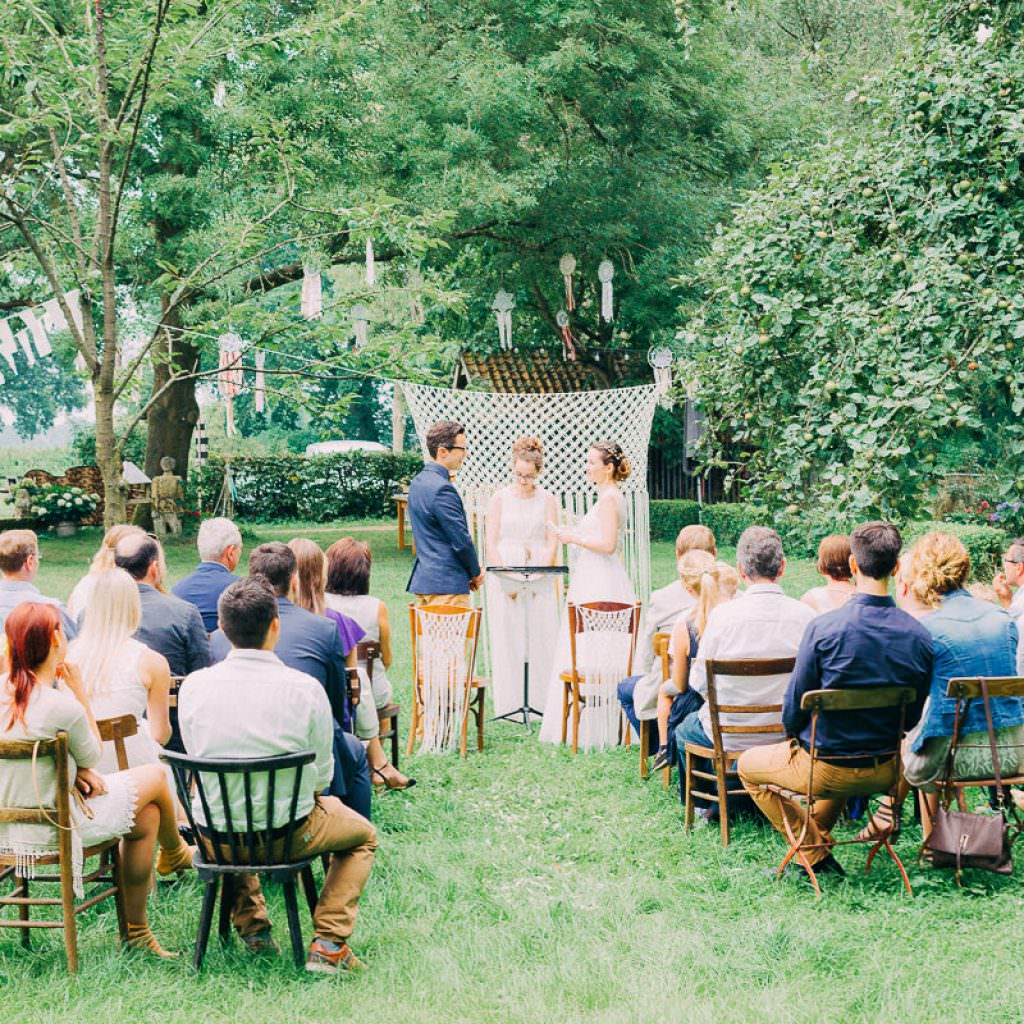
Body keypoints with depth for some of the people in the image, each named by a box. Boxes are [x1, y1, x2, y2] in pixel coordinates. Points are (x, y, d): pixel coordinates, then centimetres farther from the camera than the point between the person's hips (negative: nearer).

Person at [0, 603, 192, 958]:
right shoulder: (63, 706, -27)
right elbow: (92, 757, -6)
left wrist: (71, 770, -1)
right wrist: (78, 690, -7)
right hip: (52, 831, -8)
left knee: (146, 812, 20)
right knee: (154, 776, 11)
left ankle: (136, 931, 28)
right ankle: (174, 855, 43)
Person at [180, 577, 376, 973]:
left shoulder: (193, 685, -10)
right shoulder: (305, 689, -17)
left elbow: (197, 757, 5)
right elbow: (322, 775, -7)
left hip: (215, 835, 3)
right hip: (287, 836, -3)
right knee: (363, 837, 28)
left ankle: (252, 927, 36)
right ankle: (328, 945, 11)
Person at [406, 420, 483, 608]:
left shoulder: (418, 482, 13)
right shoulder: (442, 489, -18)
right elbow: (461, 541, -17)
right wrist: (476, 573, 1)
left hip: (421, 581, 10)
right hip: (446, 585, -10)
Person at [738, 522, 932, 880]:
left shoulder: (824, 628, -22)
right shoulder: (918, 636, -11)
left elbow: (794, 706, -13)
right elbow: (914, 715, 1)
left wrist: (795, 739, 8)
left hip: (826, 770, -5)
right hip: (886, 772, 5)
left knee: (748, 765, 23)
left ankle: (816, 853, 15)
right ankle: (819, 837, 43)